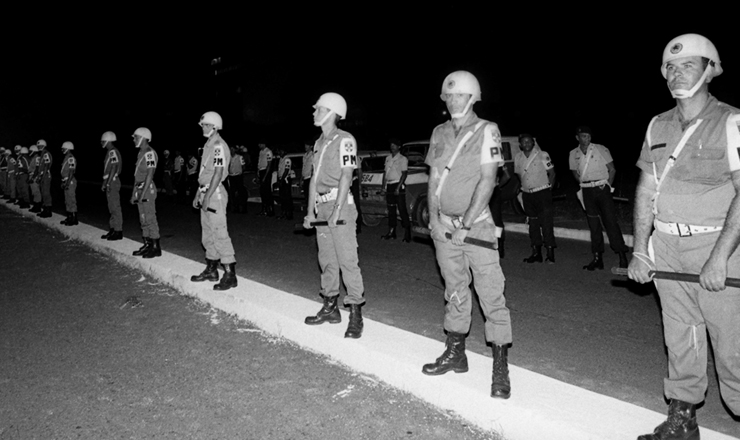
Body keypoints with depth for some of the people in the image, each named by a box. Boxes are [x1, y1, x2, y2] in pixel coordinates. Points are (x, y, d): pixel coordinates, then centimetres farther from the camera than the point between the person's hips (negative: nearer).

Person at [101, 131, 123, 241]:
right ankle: (113, 229, 18)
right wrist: (105, 183, 20)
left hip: (112, 182, -10)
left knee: (115, 207, -7)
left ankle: (118, 231, -4)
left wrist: (107, 183, -20)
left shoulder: (113, 152, -13)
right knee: (112, 207, 12)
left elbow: (113, 169, -19)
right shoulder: (110, 152, 17)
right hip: (110, 182, 10)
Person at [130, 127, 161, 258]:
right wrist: (134, 193, 18)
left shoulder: (149, 153, -13)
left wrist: (143, 193, -20)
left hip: (147, 190, -9)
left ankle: (156, 248, 1)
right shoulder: (141, 153, 16)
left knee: (150, 219, -5)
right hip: (140, 189, 9)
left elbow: (150, 175, -18)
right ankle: (147, 245, 19)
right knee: (143, 220, 12)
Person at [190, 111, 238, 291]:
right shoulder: (209, 145, 16)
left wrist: (207, 196, -20)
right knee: (208, 235, 15)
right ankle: (211, 270, 26)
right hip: (206, 193, 10)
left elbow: (218, 173, -19)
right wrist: (199, 194, 18)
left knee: (219, 234, -9)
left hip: (215, 194, -10)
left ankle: (230, 274, -4)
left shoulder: (218, 146, -14)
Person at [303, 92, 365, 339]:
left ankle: (356, 314, -3)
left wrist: (336, 210, -21)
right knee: (327, 259, 11)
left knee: (347, 259, -8)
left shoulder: (344, 140, -7)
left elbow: (346, 177, -14)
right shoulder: (319, 143, 17)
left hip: (340, 204, -8)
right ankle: (330, 308, 21)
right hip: (321, 206, 8)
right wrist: (310, 212, 13)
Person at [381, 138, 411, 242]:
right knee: (391, 210, 10)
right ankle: (391, 232, 17)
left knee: (402, 209, -8)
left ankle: (407, 234, -7)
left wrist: (398, 187, -17)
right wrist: (384, 186, 9)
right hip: (389, 186, 6)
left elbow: (404, 174, -10)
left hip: (398, 185, -6)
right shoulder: (388, 158, 15)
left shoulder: (402, 159, -4)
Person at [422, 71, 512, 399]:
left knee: (491, 295, -5)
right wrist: (434, 218, -2)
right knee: (455, 292, 14)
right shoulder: (440, 133, 11)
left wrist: (466, 225, -15)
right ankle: (455, 353, 26)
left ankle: (500, 368, 2)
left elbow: (487, 181, -11)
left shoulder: (486, 131, -5)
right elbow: (434, 178, 12)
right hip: (443, 225, 5)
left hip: (476, 225, -5)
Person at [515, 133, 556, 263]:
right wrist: (524, 187, 11)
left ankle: (550, 253, -4)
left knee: (546, 222, -7)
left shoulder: (542, 155, -6)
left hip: (543, 192, -5)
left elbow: (552, 173, -1)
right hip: (527, 194, 5)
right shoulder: (518, 157, 5)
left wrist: (549, 187, -5)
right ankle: (536, 252, 15)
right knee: (533, 223, 8)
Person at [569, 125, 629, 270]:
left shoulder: (601, 149, -2)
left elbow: (612, 169, 3)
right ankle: (597, 258, 11)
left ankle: (622, 257, -4)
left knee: (610, 221, -8)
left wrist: (608, 185, -6)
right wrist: (584, 183, 5)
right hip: (587, 192, 3)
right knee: (594, 225, 6)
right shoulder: (573, 154, 6)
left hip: (602, 188, -3)